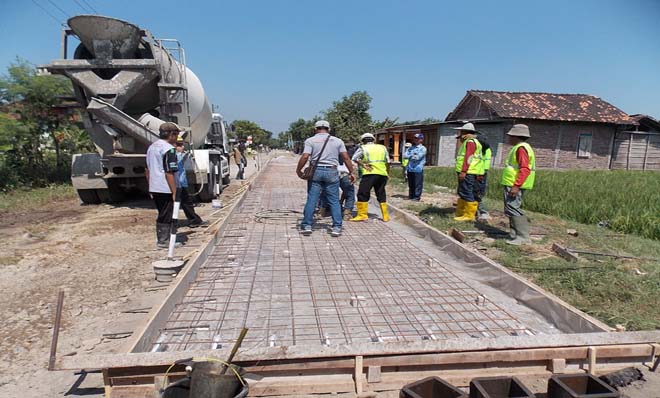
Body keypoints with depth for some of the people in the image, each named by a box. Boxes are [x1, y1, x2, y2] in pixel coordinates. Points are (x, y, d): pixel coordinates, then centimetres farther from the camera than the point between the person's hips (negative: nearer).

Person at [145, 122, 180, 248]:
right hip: (166, 189, -9)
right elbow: (169, 173, -21)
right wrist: (174, 192, -17)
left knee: (162, 214, 18)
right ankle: (164, 240, 10)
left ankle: (160, 239, 26)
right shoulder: (169, 149, -16)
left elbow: (148, 170, 17)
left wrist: (150, 187, 23)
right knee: (167, 215, 2)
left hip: (154, 189, 9)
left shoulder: (151, 147, 13)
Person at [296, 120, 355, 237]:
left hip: (316, 171, -1)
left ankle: (307, 226, 7)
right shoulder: (337, 141, 8)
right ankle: (337, 228, 5)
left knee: (312, 200, 4)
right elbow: (346, 158, 2)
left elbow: (305, 157, -9)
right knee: (334, 201, 5)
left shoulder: (310, 140, 2)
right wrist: (351, 172, 7)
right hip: (332, 172, 1)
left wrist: (298, 170, 1)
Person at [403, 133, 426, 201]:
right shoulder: (410, 148, 17)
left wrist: (409, 156, -2)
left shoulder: (423, 148, -1)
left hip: (418, 169, -6)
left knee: (418, 184, -4)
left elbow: (418, 157, -14)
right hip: (410, 169, 6)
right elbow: (405, 155, 4)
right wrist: (412, 156, -12)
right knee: (410, 184, 12)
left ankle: (417, 197, 3)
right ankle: (411, 196, 22)